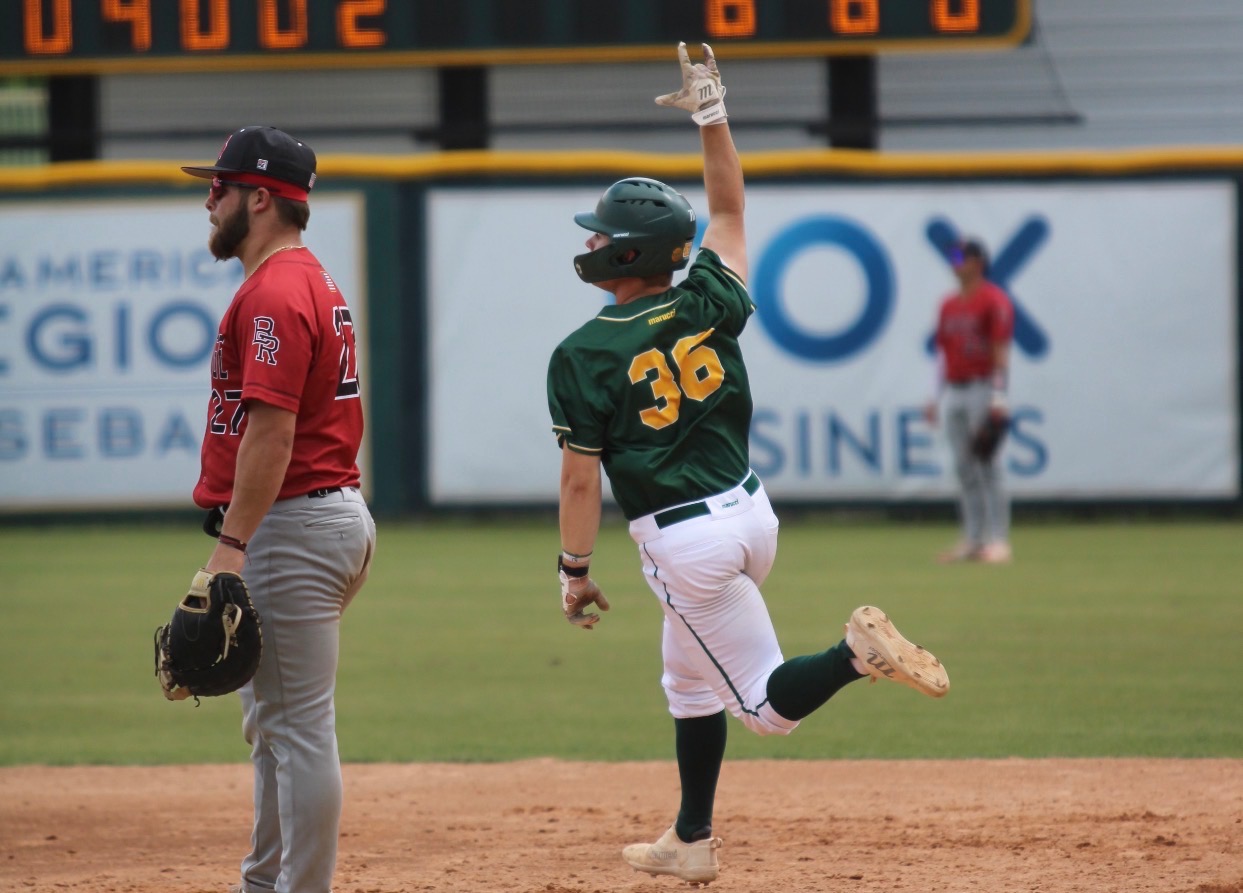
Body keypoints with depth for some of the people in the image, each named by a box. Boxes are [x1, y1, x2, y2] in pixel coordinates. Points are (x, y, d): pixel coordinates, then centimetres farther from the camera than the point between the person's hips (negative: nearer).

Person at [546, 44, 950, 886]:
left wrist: (574, 571, 0)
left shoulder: (583, 356, -14)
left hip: (685, 545, -7)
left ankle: (857, 652, -26)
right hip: (751, 513, 7)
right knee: (689, 680, 24)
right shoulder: (708, 303, -3)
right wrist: (712, 114, 14)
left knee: (770, 704, 0)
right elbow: (729, 210, 14)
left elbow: (581, 479, -11)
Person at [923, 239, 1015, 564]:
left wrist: (998, 398, -18)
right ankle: (972, 540, 10)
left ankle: (998, 541, -8)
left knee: (988, 467, -9)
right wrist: (935, 397, 13)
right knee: (964, 469, 7)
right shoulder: (949, 304, 15)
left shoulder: (994, 300, -6)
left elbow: (1001, 351, -12)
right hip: (954, 390, 7)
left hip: (982, 390, -7)